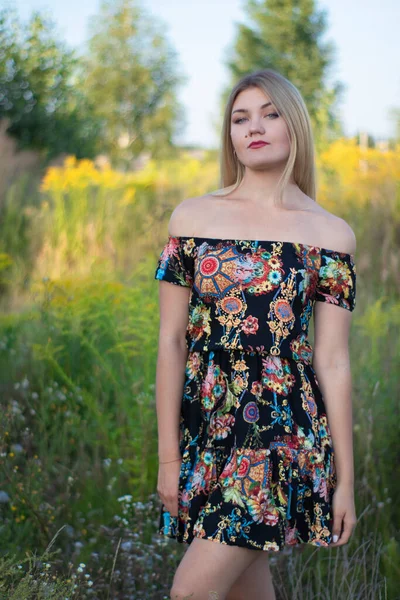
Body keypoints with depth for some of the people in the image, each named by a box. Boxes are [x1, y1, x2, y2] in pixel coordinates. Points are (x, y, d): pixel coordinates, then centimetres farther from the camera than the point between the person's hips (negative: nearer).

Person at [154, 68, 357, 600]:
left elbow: (332, 362, 0)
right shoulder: (192, 217, 5)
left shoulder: (331, 234, 2)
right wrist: (168, 456, 0)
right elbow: (171, 341, 3)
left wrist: (345, 479, 1)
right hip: (206, 430, 3)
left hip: (284, 433, -2)